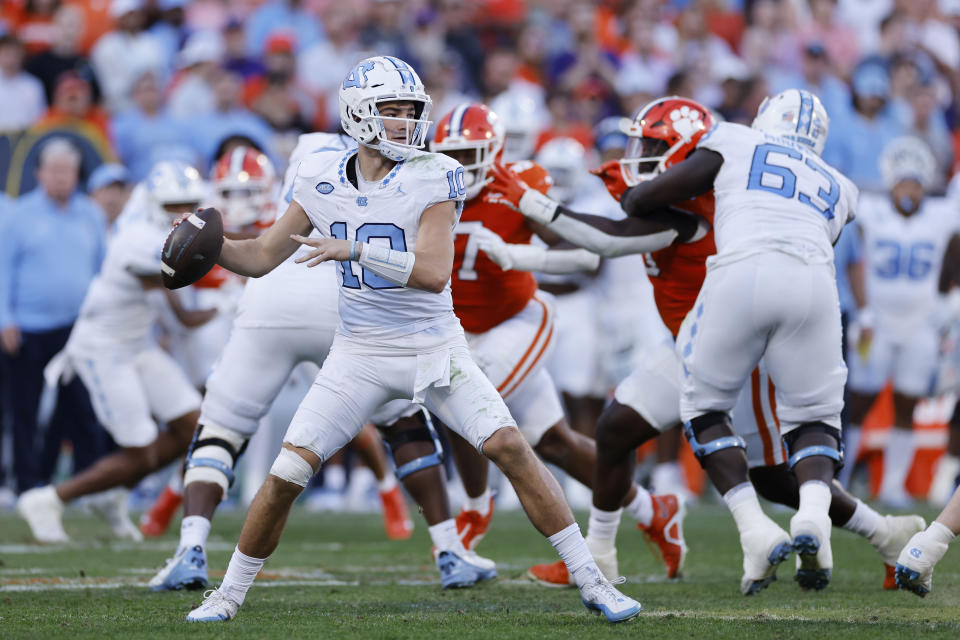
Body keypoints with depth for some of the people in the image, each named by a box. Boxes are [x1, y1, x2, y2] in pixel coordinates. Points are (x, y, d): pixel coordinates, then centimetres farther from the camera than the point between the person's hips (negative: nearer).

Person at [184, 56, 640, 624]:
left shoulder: (433, 177, -13)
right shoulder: (322, 179, -2)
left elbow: (434, 272, -24)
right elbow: (262, 258, 5)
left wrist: (355, 249, -33)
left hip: (435, 349, -2)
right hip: (360, 355, 2)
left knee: (511, 448, -14)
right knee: (286, 476, -7)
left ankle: (590, 581, -4)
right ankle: (229, 593, 12)